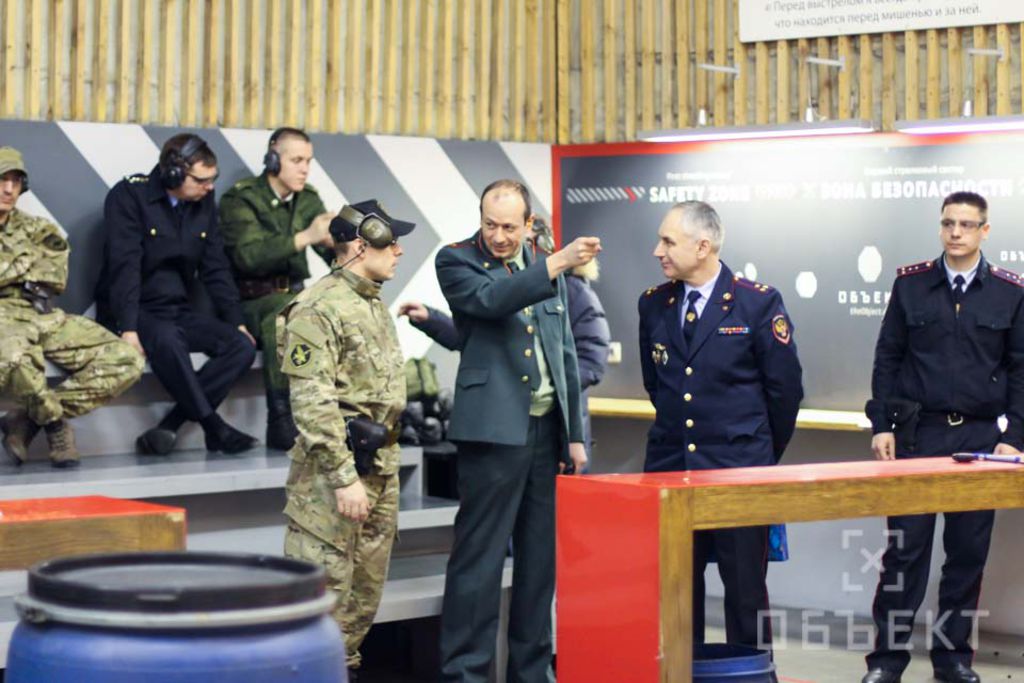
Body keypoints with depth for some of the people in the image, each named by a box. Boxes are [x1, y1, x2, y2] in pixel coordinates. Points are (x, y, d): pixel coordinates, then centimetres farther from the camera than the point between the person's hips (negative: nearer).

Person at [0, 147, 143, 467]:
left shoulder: (34, 229, 22)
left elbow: (56, 278, 6)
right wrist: (28, 258, -3)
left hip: (44, 316, 5)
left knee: (126, 361, -13)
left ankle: (26, 420, -12)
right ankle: (55, 423, -12)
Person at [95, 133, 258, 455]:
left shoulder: (203, 203, 8)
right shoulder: (129, 196, -11)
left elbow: (216, 268, 11)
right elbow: (124, 266, -19)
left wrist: (236, 322, 3)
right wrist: (128, 329, -29)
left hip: (178, 311, 6)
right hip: (132, 311, -6)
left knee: (242, 345, -17)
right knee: (166, 340, -38)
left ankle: (168, 428, -25)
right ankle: (214, 428, -27)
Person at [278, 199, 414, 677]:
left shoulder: (374, 305, 15)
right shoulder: (319, 309, -15)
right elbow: (312, 403, -20)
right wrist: (344, 477, -23)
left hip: (381, 467, 9)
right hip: (335, 471, -9)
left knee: (366, 590, 13)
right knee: (323, 588, -6)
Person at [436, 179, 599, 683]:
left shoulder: (545, 269, 13)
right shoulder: (456, 260, -1)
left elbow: (565, 356, 17)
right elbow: (491, 300, -22)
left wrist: (574, 434, 14)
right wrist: (557, 264, -28)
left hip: (547, 429, 6)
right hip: (495, 429, -5)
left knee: (541, 560, 10)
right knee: (479, 560, -5)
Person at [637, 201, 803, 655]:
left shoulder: (759, 303, -6)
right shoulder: (653, 304, 7)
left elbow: (785, 387, 0)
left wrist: (765, 456, 8)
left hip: (738, 468, -4)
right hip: (668, 465, 4)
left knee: (745, 588, 2)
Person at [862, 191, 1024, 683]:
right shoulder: (910, 284, 2)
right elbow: (887, 359, 5)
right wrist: (881, 426, -2)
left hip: (980, 437, 1)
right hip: (917, 434, 0)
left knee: (968, 553, 6)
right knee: (905, 549, 1)